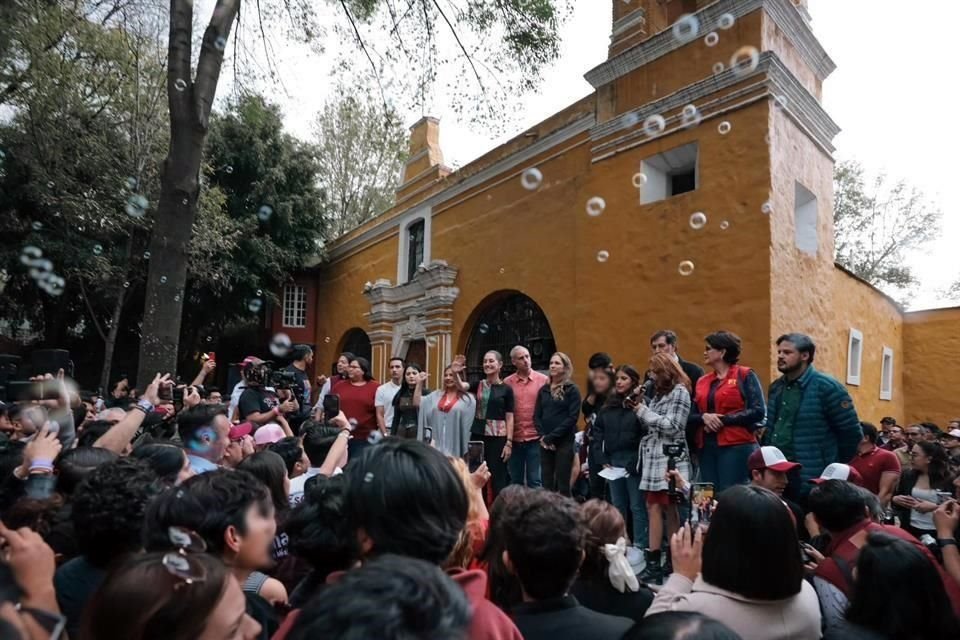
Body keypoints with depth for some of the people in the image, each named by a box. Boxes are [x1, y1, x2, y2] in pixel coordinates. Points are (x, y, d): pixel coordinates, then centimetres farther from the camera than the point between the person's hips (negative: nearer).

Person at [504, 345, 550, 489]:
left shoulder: (543, 380, -1)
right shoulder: (507, 382, 2)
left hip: (535, 438, -2)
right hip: (514, 438, 2)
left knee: (535, 480, 4)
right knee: (515, 480, 13)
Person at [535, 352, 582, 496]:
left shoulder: (572, 390, -2)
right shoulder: (543, 390, 12)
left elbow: (572, 418, -9)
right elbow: (536, 416, 10)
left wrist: (552, 436, -14)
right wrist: (543, 436, -6)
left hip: (564, 442, -4)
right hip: (545, 443, 4)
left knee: (563, 484, -1)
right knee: (547, 483, 7)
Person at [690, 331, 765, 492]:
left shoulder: (745, 375, 1)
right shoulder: (702, 381, 15)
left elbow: (758, 411, -9)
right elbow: (691, 416, 14)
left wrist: (723, 419, -12)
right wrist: (704, 417, -8)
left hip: (737, 446, -5)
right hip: (706, 448, 5)